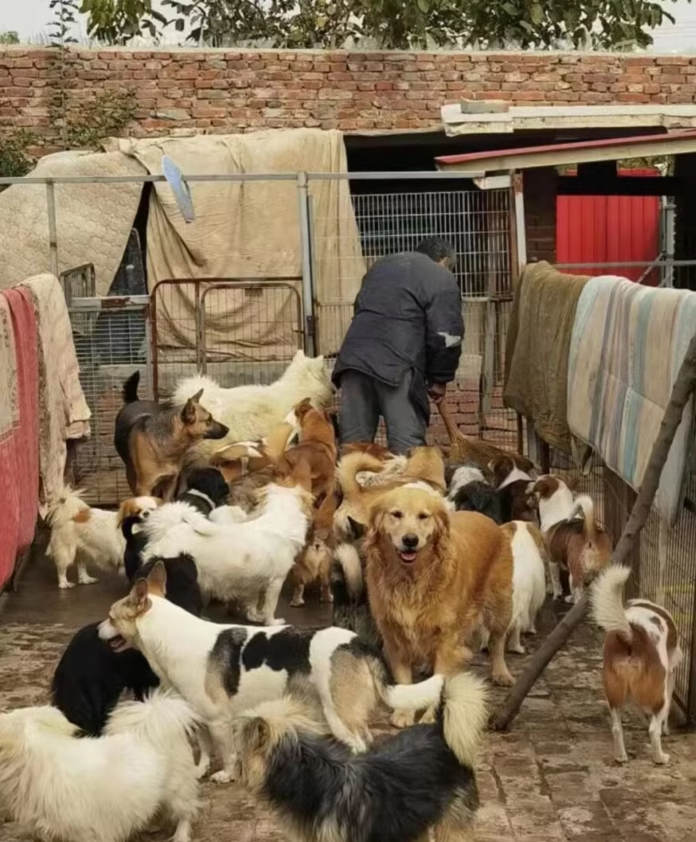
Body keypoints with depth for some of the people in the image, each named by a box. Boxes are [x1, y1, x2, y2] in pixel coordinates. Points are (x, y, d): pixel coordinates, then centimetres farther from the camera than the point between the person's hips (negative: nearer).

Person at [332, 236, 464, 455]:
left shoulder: (381, 265, 28)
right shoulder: (442, 280, 6)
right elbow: (446, 337, -2)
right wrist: (439, 378, 10)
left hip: (355, 355, 6)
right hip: (398, 363, -6)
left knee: (352, 442, 7)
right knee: (407, 445, -5)